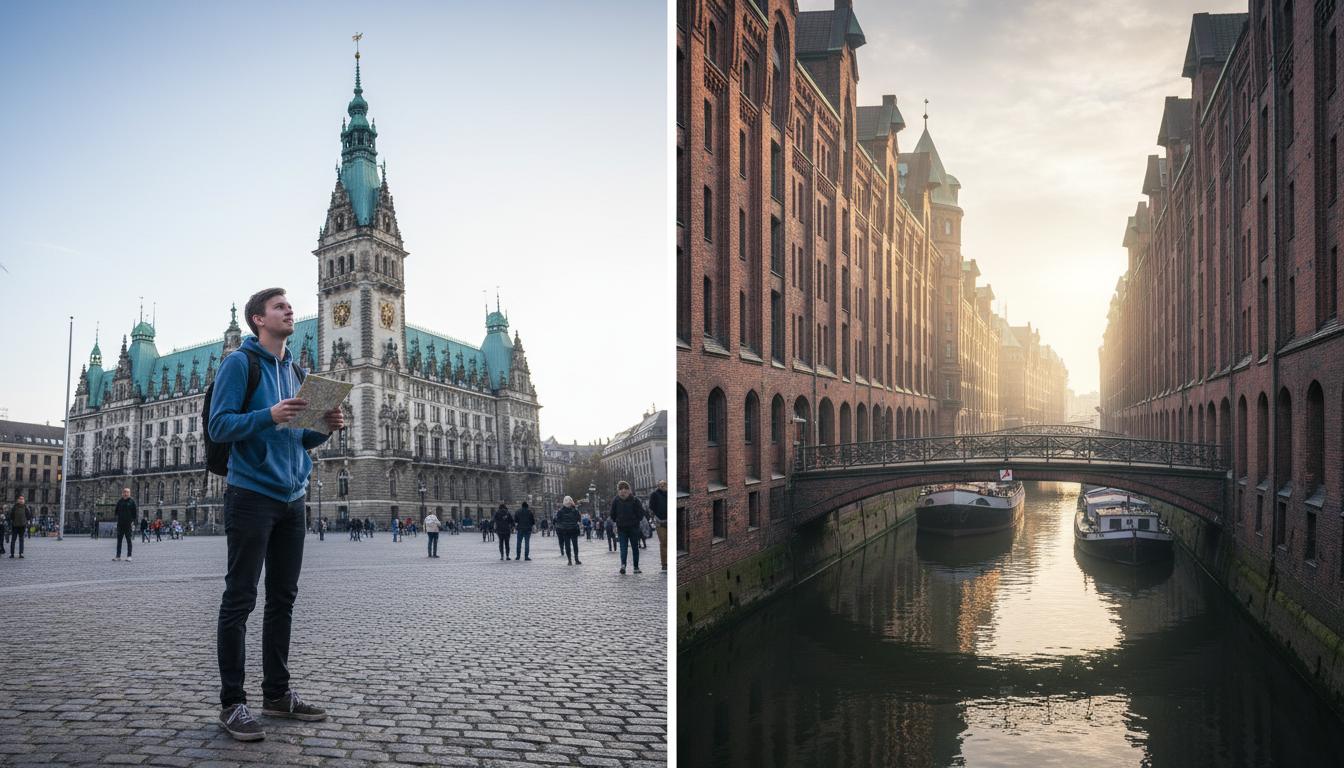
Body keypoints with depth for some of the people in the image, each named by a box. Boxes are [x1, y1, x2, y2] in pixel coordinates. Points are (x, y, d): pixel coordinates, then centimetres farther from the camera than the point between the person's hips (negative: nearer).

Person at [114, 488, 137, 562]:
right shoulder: (120, 501, 9)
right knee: (119, 540, 6)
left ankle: (129, 556, 3)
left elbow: (134, 513, 0)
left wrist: (133, 522, -8)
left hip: (128, 524, -3)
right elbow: (116, 511, 13)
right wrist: (117, 518, 0)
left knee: (129, 540, 0)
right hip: (120, 523, 3)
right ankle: (118, 556, 10)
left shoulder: (132, 501, 1)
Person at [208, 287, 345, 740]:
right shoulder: (240, 363, -4)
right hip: (252, 494, -7)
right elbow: (219, 426, -12)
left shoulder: (294, 371, 17)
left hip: (292, 498, 7)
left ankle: (277, 693, 19)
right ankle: (232, 703, 2)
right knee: (240, 600, -4)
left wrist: (325, 427, 0)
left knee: (283, 599, 11)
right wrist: (267, 416, -26)